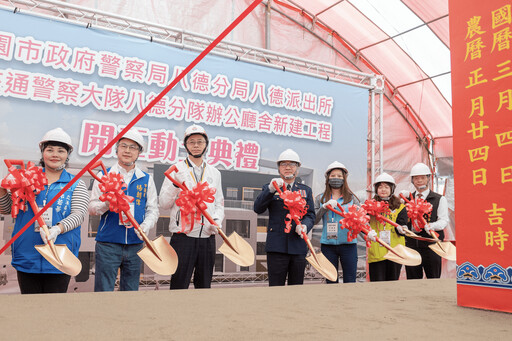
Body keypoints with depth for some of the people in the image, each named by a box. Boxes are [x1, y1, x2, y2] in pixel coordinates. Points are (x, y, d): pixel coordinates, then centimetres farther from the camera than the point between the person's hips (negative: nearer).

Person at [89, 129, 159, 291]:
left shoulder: (147, 179, 9)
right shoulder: (104, 175, 5)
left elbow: (152, 209, 9)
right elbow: (92, 208, 2)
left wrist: (145, 226, -10)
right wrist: (108, 203, -19)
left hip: (135, 243, 2)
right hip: (108, 243, -2)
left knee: (130, 292, 10)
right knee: (103, 292, -1)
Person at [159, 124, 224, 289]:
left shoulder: (214, 173, 15)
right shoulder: (177, 170, 3)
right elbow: (163, 204, -1)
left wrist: (217, 220, -2)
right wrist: (175, 184, -17)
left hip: (207, 237, 4)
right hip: (183, 236, -4)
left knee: (204, 286, 11)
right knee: (179, 285, -3)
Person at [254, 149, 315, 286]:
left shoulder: (306, 190, 17)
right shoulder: (269, 188, 10)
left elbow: (310, 215, 9)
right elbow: (258, 208, -7)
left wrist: (304, 226, -14)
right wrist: (270, 190, -22)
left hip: (299, 247, 3)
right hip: (276, 247, -2)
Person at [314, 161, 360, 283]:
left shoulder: (352, 198, 6)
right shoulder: (320, 198, 8)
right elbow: (314, 220, -1)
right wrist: (325, 207, -15)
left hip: (348, 243, -1)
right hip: (328, 244, 1)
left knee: (350, 281, 0)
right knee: (331, 281, 8)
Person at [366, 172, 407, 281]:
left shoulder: (400, 207, 8)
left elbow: (402, 224, -4)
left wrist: (400, 229, -27)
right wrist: (369, 232, -23)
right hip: (376, 251, -1)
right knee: (377, 283, -2)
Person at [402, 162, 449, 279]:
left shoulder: (439, 199, 4)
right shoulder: (407, 198, 14)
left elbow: (444, 220, -5)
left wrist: (431, 226, -24)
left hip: (431, 246, -3)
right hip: (411, 246, 3)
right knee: (412, 280, 7)